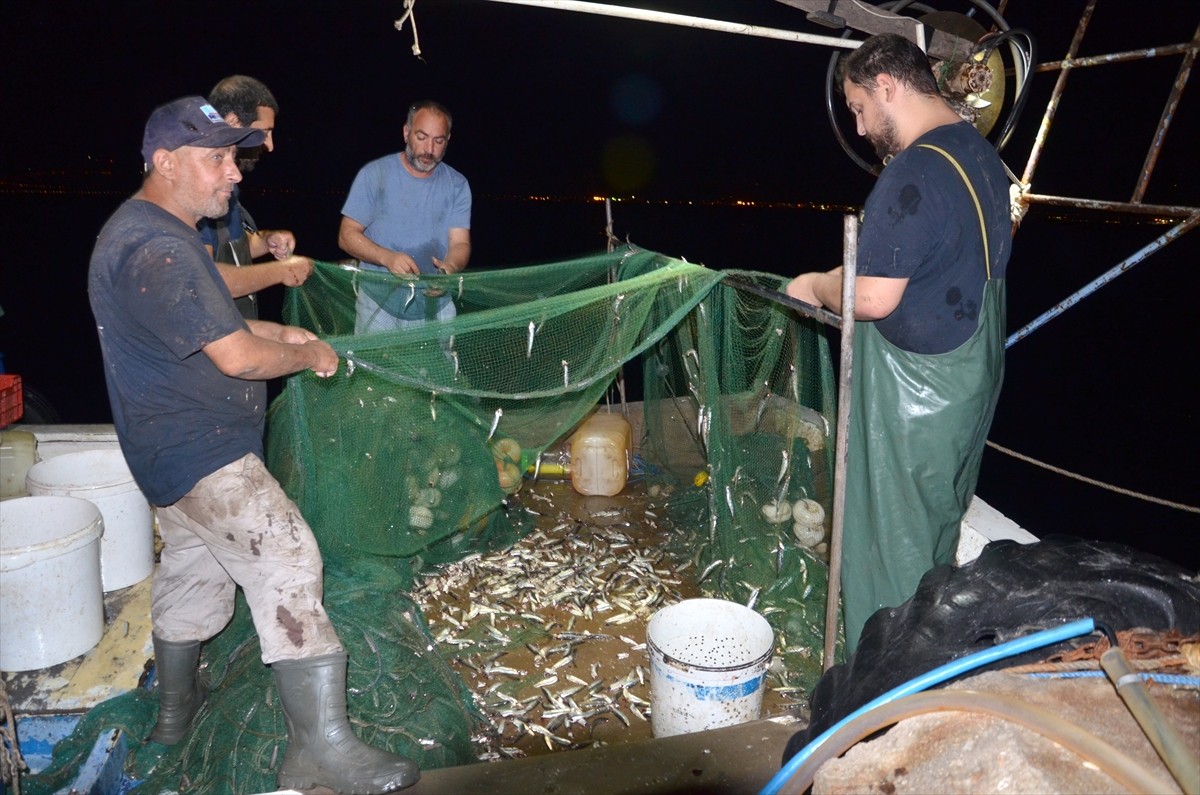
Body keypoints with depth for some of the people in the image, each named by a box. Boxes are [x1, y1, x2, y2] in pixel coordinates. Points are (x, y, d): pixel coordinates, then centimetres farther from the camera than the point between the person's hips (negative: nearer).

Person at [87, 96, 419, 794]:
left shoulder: (157, 231, 13)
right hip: (201, 452, -11)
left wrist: (281, 333, 11)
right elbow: (237, 357, -26)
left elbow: (206, 322, 24)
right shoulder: (156, 250, -24)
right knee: (288, 563, -14)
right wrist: (310, 356, -9)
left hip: (178, 444, 11)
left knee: (193, 566, 22)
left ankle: (176, 707, 41)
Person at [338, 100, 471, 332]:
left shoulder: (457, 185, 3)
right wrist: (387, 257, -23)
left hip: (436, 307, 2)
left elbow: (460, 242, -3)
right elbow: (347, 235, -4)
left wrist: (450, 267, -27)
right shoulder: (374, 174, -3)